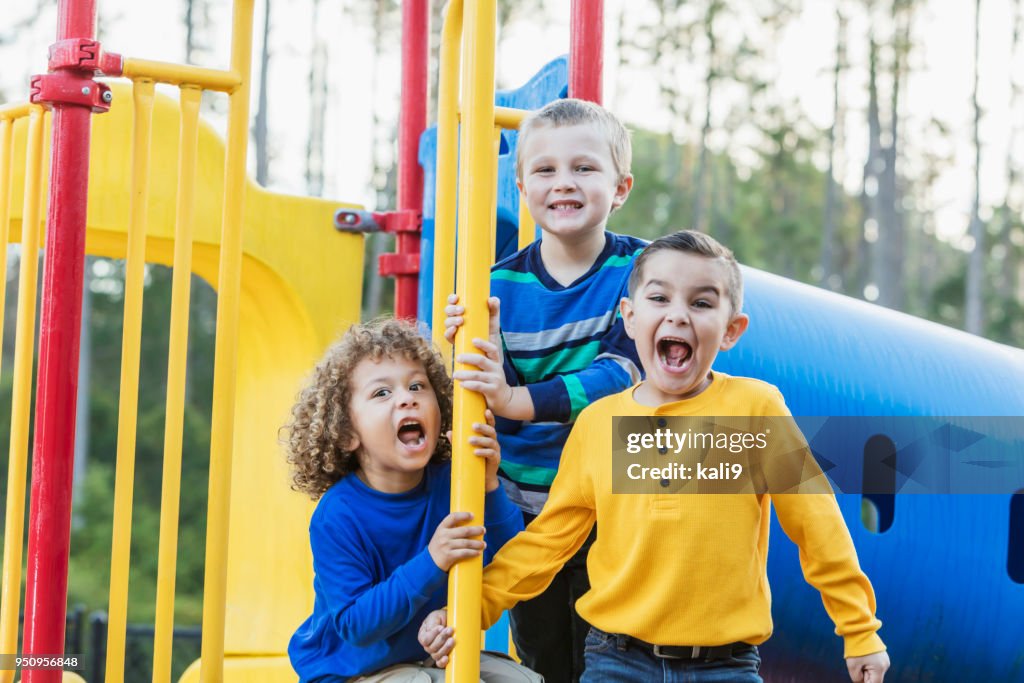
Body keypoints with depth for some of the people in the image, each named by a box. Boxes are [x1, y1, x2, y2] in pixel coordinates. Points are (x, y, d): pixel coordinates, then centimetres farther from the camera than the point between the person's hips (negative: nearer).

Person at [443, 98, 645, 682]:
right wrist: (470, 351, -22)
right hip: (525, 517, 3)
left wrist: (515, 400, -29)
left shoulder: (638, 269, -6)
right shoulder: (501, 286, 0)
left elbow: (621, 375, -18)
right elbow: (495, 413, -2)